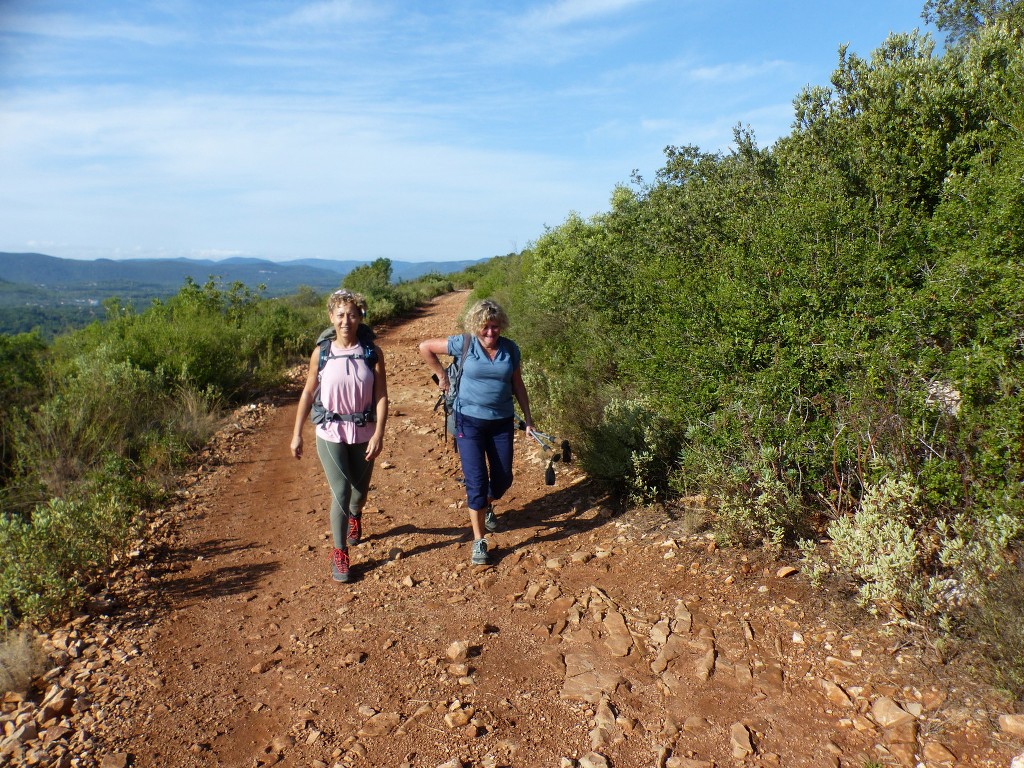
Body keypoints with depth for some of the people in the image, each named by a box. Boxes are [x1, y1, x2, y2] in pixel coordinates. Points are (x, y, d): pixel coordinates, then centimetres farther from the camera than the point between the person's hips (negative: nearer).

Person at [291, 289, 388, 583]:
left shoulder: (372, 352, -7)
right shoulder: (321, 353, -5)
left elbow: (381, 396, -8)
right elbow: (308, 393, 2)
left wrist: (378, 434, -16)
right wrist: (297, 434, 3)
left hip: (363, 434, 1)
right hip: (330, 433, -1)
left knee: (360, 489, 17)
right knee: (340, 492, -6)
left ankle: (355, 516, 53)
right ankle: (339, 553, 13)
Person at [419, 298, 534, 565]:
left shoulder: (510, 349, -2)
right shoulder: (464, 344, -11)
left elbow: (518, 385, 8)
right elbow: (425, 347, -1)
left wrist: (528, 418, 7)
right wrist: (442, 375, 1)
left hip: (502, 422, 3)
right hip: (470, 421, -3)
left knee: (503, 478, 11)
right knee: (476, 480, -5)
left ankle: (486, 506, 46)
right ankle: (479, 541, 8)